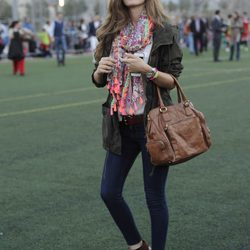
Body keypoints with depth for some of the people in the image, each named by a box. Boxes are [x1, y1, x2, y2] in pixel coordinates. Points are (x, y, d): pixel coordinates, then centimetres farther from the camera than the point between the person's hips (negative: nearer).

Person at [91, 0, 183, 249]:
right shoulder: (112, 32, 6)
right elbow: (98, 80, 12)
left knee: (155, 197, 3)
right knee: (109, 192, 7)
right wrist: (100, 70, -10)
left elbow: (173, 80, -5)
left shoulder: (164, 32, -5)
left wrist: (147, 70, -22)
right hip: (121, 125, 4)